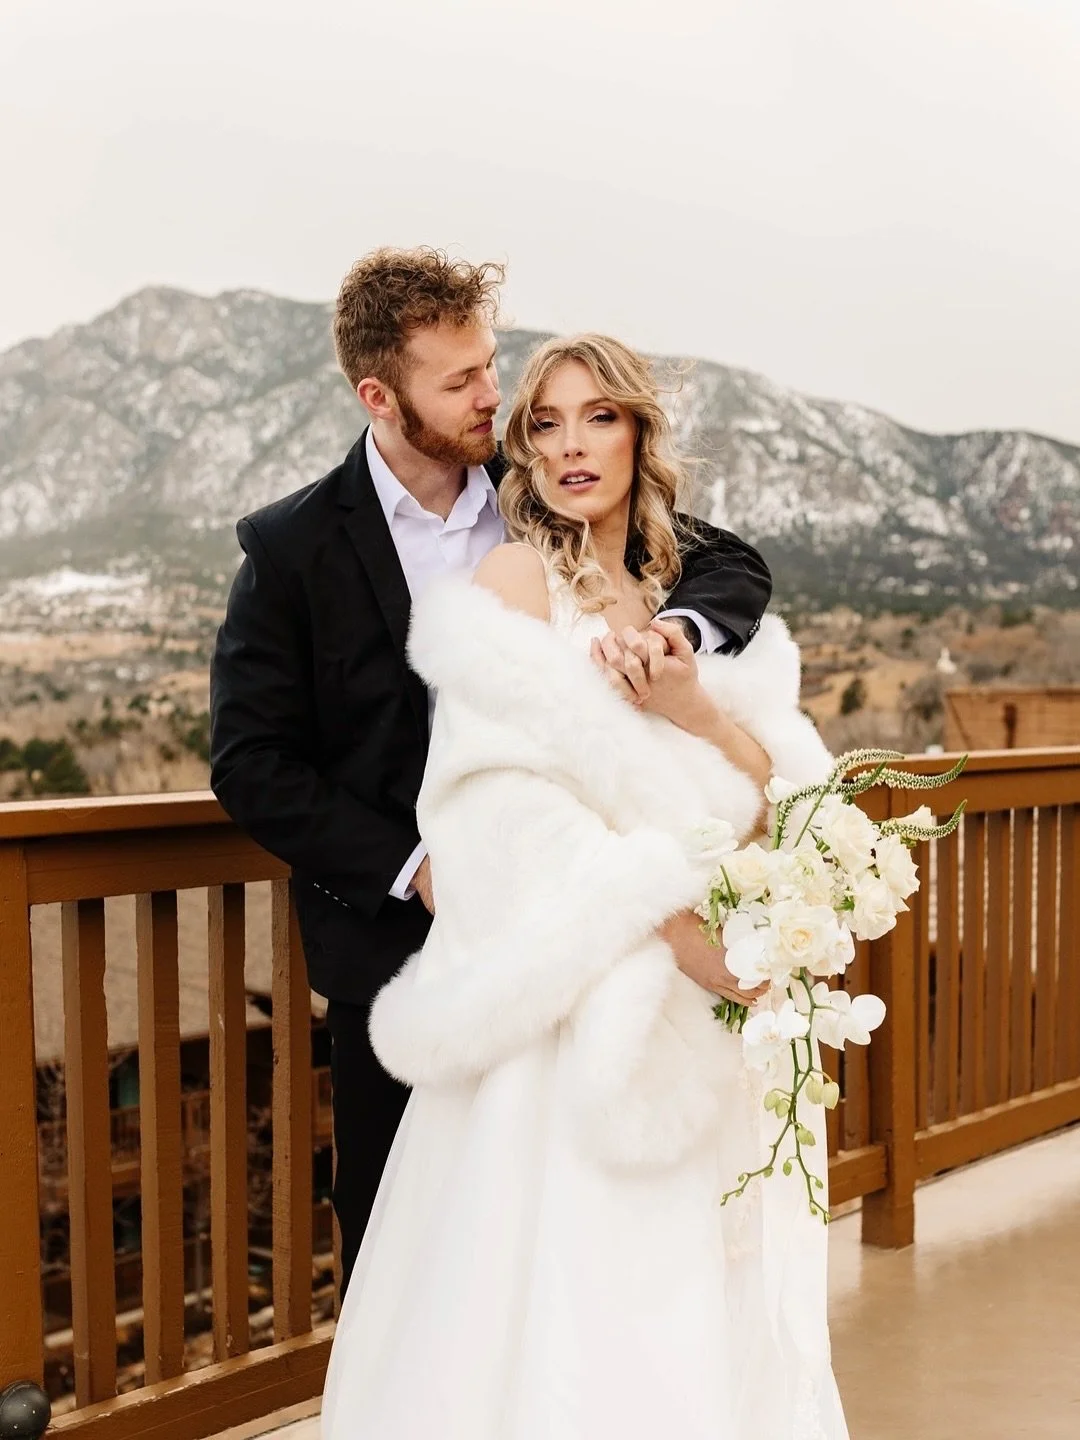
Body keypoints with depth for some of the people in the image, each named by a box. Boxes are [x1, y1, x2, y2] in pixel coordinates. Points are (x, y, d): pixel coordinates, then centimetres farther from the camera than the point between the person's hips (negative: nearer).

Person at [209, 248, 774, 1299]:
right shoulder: (295, 548, -5)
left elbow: (732, 566, 4)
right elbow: (250, 761, -6)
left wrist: (675, 626, -20)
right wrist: (411, 868, -14)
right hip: (397, 948, -2)